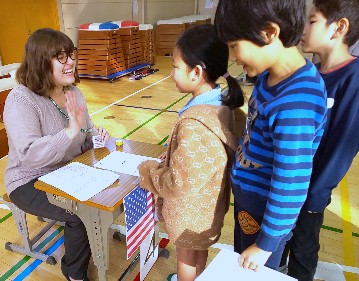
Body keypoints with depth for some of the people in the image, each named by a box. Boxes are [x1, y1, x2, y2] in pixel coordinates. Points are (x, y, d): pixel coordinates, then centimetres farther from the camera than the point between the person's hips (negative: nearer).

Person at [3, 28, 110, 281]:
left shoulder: (72, 92, 1)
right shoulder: (21, 99, -21)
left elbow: (84, 136, 10)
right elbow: (29, 154, -32)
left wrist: (97, 136, -12)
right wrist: (70, 131, -40)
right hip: (30, 183, -6)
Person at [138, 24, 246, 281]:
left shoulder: (193, 123, -36)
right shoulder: (225, 106, -10)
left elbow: (180, 183, -29)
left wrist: (147, 170, -13)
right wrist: (167, 161, 5)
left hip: (189, 210, -7)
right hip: (209, 202, 7)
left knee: (186, 257, 22)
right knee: (200, 250, 31)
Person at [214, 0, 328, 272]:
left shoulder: (294, 104, -35)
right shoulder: (271, 75, -8)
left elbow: (290, 188, -28)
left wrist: (265, 244, -15)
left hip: (265, 212, -7)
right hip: (247, 197, 7)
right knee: (240, 268, 30)